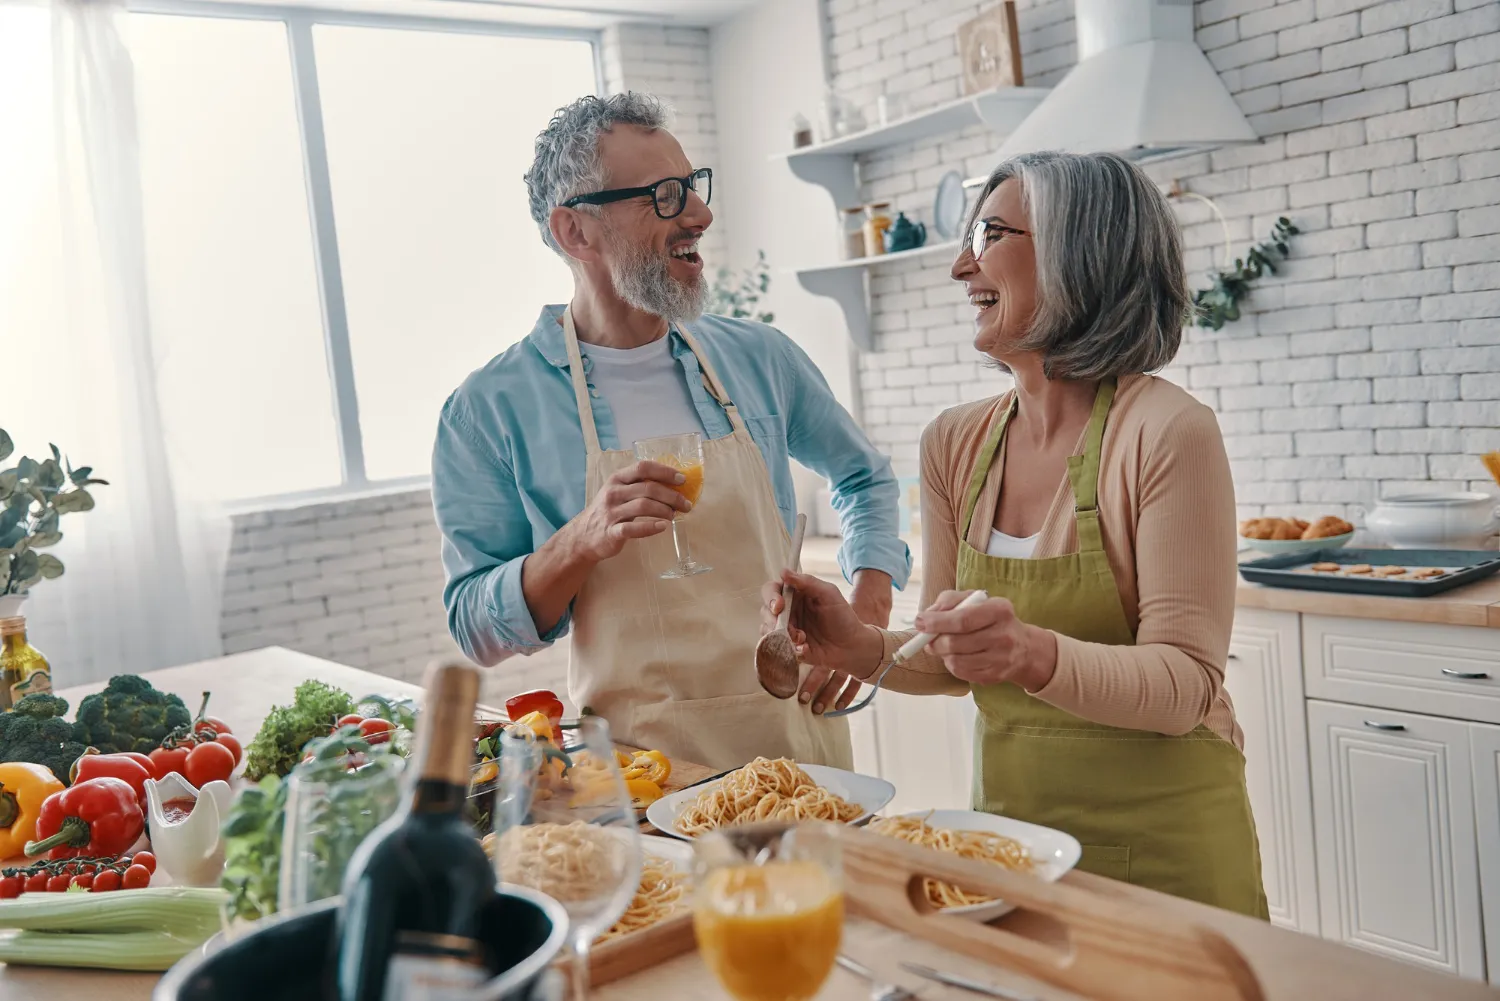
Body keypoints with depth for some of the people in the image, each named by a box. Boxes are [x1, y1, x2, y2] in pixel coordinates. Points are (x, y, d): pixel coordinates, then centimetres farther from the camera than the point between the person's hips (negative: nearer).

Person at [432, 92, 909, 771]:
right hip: (638, 759, -2)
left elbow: (863, 478, 20)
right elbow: (476, 631, -5)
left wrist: (867, 607, 5)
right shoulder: (490, 409, -5)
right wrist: (582, 543, -21)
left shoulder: (760, 357, 5)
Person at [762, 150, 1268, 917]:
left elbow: (1184, 683, -19)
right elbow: (952, 662, 5)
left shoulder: (1167, 434, -18)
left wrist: (1039, 655, -35)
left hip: (1160, 836, -5)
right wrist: (865, 649, -14)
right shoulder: (954, 444, 0)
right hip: (1008, 817, 5)